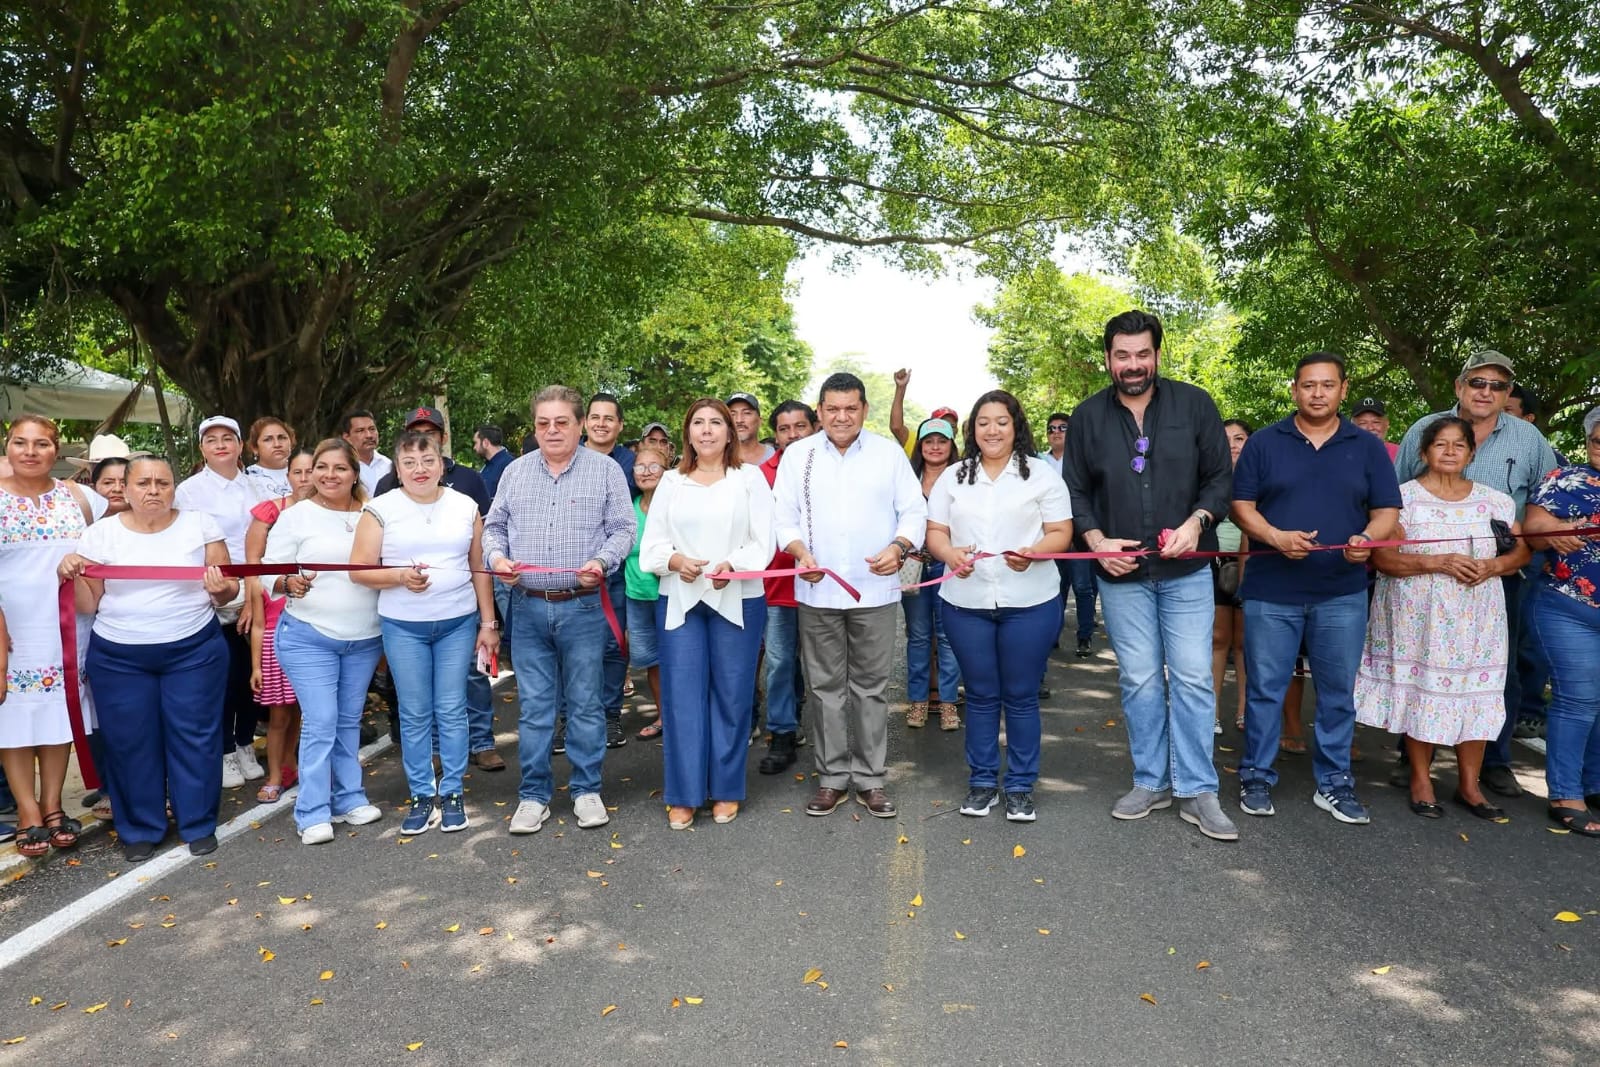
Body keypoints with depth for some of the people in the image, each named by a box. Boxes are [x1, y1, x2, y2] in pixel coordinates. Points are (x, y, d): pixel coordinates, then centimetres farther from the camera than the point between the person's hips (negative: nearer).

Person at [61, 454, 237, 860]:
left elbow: (229, 590, 1)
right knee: (130, 741, 8)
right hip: (118, 656, 1)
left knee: (194, 736, 4)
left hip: (195, 650, -1)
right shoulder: (102, 533, 1)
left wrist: (221, 590, -21)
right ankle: (139, 829, 23)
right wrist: (71, 577, -14)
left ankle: (199, 824, 18)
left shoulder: (201, 525, -1)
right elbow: (88, 603, 4)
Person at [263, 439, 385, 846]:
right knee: (320, 722, -6)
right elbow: (270, 573, -5)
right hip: (308, 637, -3)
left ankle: (349, 799, 24)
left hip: (364, 639, 3)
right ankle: (313, 814, 4)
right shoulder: (295, 516, -4)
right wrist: (290, 584, -25)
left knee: (349, 721, 13)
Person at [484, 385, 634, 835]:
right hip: (528, 607, 2)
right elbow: (494, 526, 14)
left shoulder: (605, 470, 2)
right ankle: (534, 795, 19)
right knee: (533, 705, 8)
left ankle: (586, 790, 20)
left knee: (585, 704, 6)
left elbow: (622, 529, 0)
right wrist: (497, 557, -6)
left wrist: (602, 561, -18)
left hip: (583, 606, -2)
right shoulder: (515, 471, 10)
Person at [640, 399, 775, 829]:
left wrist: (731, 565, -20)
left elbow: (763, 542, -3)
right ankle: (683, 795, 11)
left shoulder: (750, 478, 4)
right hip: (679, 600, 2)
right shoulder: (671, 481, 11)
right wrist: (676, 560, -15)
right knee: (681, 696, 1)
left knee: (731, 695, 5)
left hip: (738, 600, -1)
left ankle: (726, 791, 18)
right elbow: (652, 542, 6)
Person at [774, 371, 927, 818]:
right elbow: (785, 516, 6)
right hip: (817, 592, 1)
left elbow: (914, 511, 3)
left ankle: (871, 778, 17)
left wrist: (899, 547, -16)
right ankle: (832, 777, 19)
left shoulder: (889, 452, 5)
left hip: (874, 589, -1)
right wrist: (801, 552, -13)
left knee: (871, 687, 6)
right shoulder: (798, 455, 6)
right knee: (827, 686, 8)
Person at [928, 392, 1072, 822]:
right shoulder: (952, 477, 9)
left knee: (1021, 696, 5)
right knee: (980, 695, 10)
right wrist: (950, 554, -15)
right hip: (965, 602, 2)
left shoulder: (1042, 473, 2)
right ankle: (981, 782, 23)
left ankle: (1021, 786, 18)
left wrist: (1032, 553, -21)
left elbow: (1061, 533, -2)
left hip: (1030, 603, -2)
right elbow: (935, 531, 7)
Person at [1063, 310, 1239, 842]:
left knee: (1192, 677, 0)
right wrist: (1096, 540, -8)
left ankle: (1197, 792, 10)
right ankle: (1150, 782, 21)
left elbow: (1220, 477, 2)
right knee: (1139, 679, 8)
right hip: (1121, 573, 1)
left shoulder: (1194, 405, 0)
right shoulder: (1088, 416, 4)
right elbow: (1075, 490, 7)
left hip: (1186, 569, -1)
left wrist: (1196, 522, -14)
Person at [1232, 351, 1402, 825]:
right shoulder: (1264, 442, 3)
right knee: (1265, 689, 4)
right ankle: (1257, 778, 16)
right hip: (1271, 590, -1)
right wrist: (1276, 538, -18)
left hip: (1342, 594, 2)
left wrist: (1367, 539, -16)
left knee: (1338, 693, 8)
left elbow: (1387, 511, 6)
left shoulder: (1368, 446, 8)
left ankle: (1334, 784, 21)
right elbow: (1242, 506, 0)